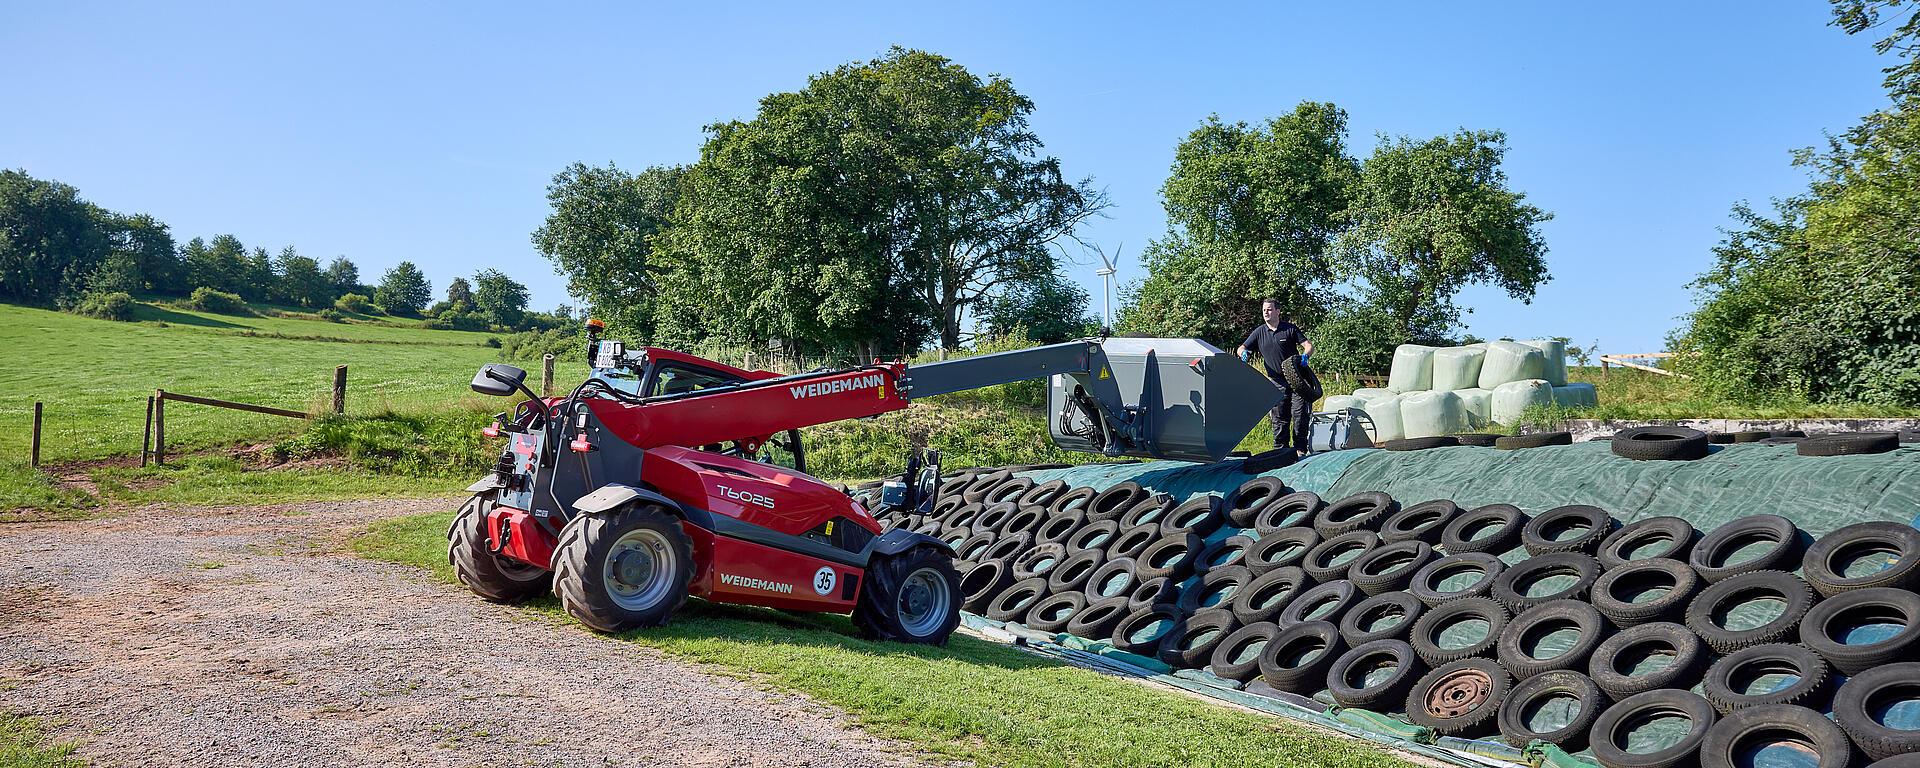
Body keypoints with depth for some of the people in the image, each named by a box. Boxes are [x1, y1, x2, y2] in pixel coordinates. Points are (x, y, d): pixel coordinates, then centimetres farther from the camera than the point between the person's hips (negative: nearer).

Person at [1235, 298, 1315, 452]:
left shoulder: (1290, 329, 0)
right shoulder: (1259, 332, 7)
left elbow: (1309, 346, -1)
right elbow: (1241, 348, 8)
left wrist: (1304, 356, -23)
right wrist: (1243, 353, -16)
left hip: (1297, 378, -2)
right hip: (1277, 382, 2)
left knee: (1300, 414, -5)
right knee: (1279, 418, 3)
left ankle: (1300, 449, 4)